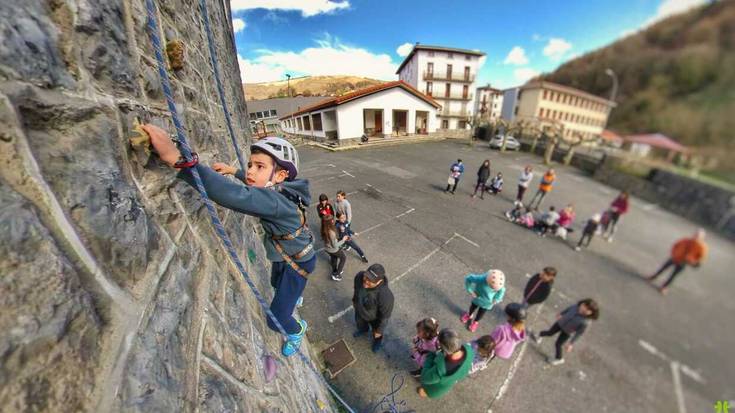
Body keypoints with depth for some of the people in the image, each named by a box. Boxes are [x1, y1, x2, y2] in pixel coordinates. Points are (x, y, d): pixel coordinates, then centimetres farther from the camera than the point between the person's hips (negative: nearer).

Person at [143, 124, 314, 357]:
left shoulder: (276, 201, -40)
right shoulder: (275, 189, -13)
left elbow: (234, 196, -57)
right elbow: (254, 185, 13)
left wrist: (177, 159, -58)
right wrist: (234, 171, 9)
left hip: (298, 262, -9)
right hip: (282, 257, 9)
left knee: (275, 319, 4)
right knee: (276, 285, 36)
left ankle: (297, 330, 39)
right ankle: (294, 297, 70)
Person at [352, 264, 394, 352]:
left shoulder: (385, 295, -46)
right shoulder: (360, 276, -32)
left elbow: (385, 316, -27)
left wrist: (379, 330, -11)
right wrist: (354, 300, 10)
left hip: (375, 317, -4)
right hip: (359, 310, 4)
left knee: (376, 333, 30)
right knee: (359, 322, 36)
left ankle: (377, 341, 66)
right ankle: (363, 329, 72)